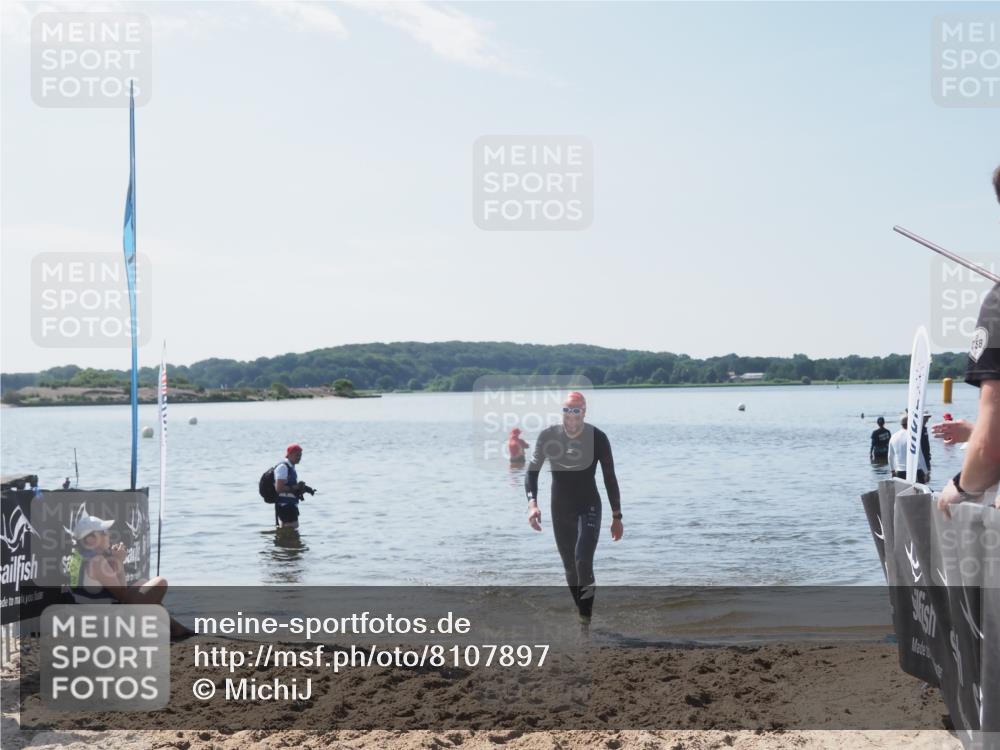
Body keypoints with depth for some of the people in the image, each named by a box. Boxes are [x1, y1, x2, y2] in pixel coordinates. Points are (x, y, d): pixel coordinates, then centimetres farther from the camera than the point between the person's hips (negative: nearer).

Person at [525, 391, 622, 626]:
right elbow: (532, 471, -6)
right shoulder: (548, 436, -7)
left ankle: (586, 618, -15)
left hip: (589, 508, -3)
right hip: (560, 510, 3)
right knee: (570, 567, 9)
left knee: (583, 561, -20)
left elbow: (610, 478, -4)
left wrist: (617, 516, -3)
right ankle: (582, 616, 23)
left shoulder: (597, 438, -11)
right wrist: (532, 503, -23)